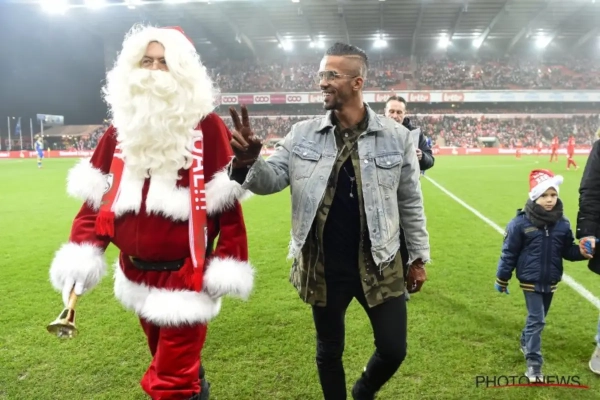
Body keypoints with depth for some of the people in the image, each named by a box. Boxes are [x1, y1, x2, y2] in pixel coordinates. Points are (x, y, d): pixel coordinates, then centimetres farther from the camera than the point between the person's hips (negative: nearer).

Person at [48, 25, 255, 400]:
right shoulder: (123, 126, 6)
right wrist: (81, 252, -2)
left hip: (185, 274, -5)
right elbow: (96, 194, 8)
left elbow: (227, 200, -11)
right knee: (178, 365, 23)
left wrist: (229, 263, -13)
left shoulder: (206, 126, -10)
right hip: (137, 273, 6)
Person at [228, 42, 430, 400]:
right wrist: (248, 163, -27)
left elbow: (410, 203, 2)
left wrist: (419, 256, 6)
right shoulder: (303, 134, -3)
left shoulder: (396, 137, -5)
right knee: (329, 352, 18)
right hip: (324, 267, 1)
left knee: (394, 351, 11)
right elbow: (272, 180, -5)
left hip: (379, 265, 0)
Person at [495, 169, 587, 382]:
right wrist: (502, 279, -4)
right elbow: (509, 253, -9)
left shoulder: (562, 223, -2)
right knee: (536, 320, -5)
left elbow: (567, 251, 5)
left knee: (538, 318, 20)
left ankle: (526, 341, 45)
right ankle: (533, 364, 4)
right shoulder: (521, 223, -14)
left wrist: (582, 251, -17)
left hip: (551, 282, 5)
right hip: (531, 281, -5)